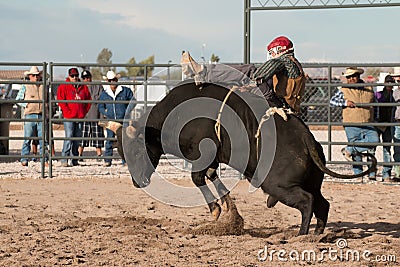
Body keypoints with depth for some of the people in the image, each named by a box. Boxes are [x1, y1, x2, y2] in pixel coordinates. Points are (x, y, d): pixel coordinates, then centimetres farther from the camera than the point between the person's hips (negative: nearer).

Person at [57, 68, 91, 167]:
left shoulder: (84, 87, 12)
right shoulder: (63, 87, -1)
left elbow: (89, 100, 18)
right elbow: (60, 101, -6)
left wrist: (84, 112, 7)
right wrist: (68, 112, -12)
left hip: (80, 118, 5)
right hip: (68, 118, -5)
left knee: (77, 138, 8)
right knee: (68, 137, -13)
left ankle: (74, 160, 13)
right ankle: (64, 160, -13)